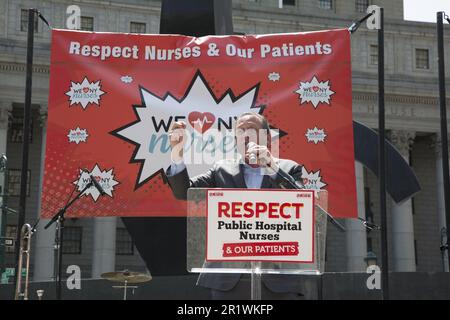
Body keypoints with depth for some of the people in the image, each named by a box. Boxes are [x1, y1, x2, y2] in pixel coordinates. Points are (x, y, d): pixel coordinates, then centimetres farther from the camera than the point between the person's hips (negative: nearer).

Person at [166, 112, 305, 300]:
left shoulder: (289, 169, 10)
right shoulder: (222, 170, 13)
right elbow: (184, 191, 3)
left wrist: (273, 167, -17)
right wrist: (177, 155, -13)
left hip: (277, 279, -1)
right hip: (229, 280, 1)